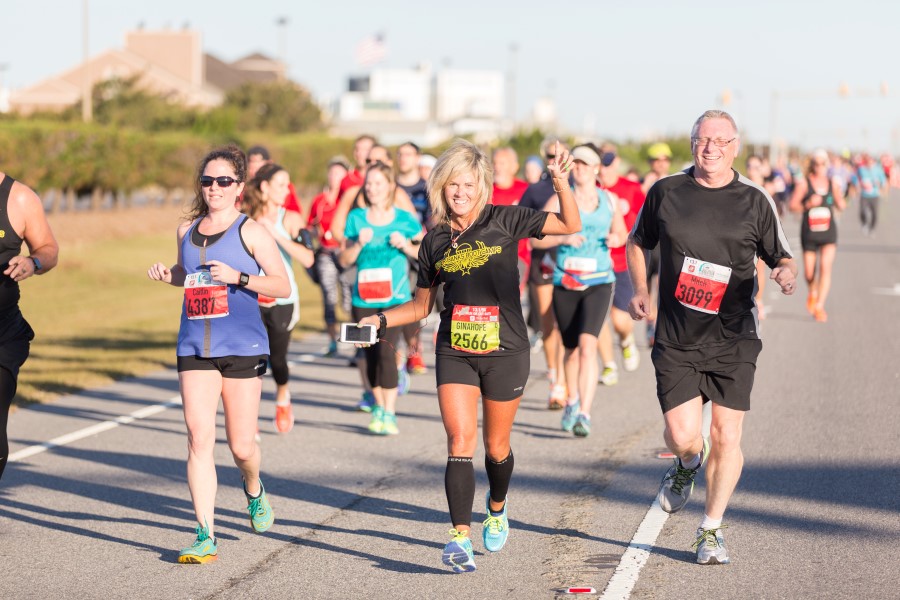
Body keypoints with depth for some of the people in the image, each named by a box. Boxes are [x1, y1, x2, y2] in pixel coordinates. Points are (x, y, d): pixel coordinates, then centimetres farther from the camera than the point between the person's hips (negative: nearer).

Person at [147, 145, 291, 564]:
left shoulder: (251, 231, -3)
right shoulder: (187, 231, 11)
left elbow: (283, 286, -5)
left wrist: (238, 278, -18)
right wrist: (168, 275, 8)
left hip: (242, 347, -3)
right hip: (194, 348, 3)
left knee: (241, 445, 4)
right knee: (199, 438, -9)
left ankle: (254, 491, 40)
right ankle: (205, 537, -9)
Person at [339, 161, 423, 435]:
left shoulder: (404, 219, 1)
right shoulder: (356, 218, 4)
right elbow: (345, 260, 4)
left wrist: (406, 246, -9)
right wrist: (359, 243, -14)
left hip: (394, 298, -2)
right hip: (363, 297, 2)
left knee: (386, 351, -15)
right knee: (371, 354, 6)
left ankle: (389, 414, -11)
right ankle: (379, 407, 22)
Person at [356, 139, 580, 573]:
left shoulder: (503, 221, -2)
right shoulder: (435, 242, 7)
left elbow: (570, 225, -5)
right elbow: (422, 304, 16)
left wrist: (561, 182, -20)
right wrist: (380, 320, 2)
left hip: (505, 352, -1)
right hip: (454, 353, 1)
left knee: (496, 447, 11)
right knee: (460, 443, -13)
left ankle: (497, 507, 42)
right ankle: (460, 538, -17)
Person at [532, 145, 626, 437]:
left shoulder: (610, 200, 7)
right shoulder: (559, 201, 1)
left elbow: (621, 233, 21)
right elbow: (535, 238, -1)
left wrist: (615, 239, -3)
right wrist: (563, 238, -17)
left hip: (598, 283, -1)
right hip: (565, 283, 1)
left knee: (587, 345, -19)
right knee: (571, 348, 13)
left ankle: (584, 414, -23)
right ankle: (572, 400, 40)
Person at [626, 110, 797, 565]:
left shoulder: (754, 201, 2)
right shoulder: (665, 192, 4)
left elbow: (782, 258, 7)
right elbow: (637, 243, 18)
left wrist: (787, 272, -16)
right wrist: (640, 291, 4)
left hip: (733, 340, 0)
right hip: (676, 340, 0)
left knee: (726, 437, -4)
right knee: (683, 437, -10)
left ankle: (711, 531, 15)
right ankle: (687, 466, 30)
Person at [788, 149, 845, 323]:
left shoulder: (833, 182, 4)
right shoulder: (803, 183, -4)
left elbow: (840, 206, 11)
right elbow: (793, 205, -6)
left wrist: (840, 201, -11)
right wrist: (808, 204, -22)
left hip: (829, 232, 1)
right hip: (809, 232, -1)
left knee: (826, 267, -14)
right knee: (809, 272, 5)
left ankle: (820, 306, -11)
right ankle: (812, 293, 39)